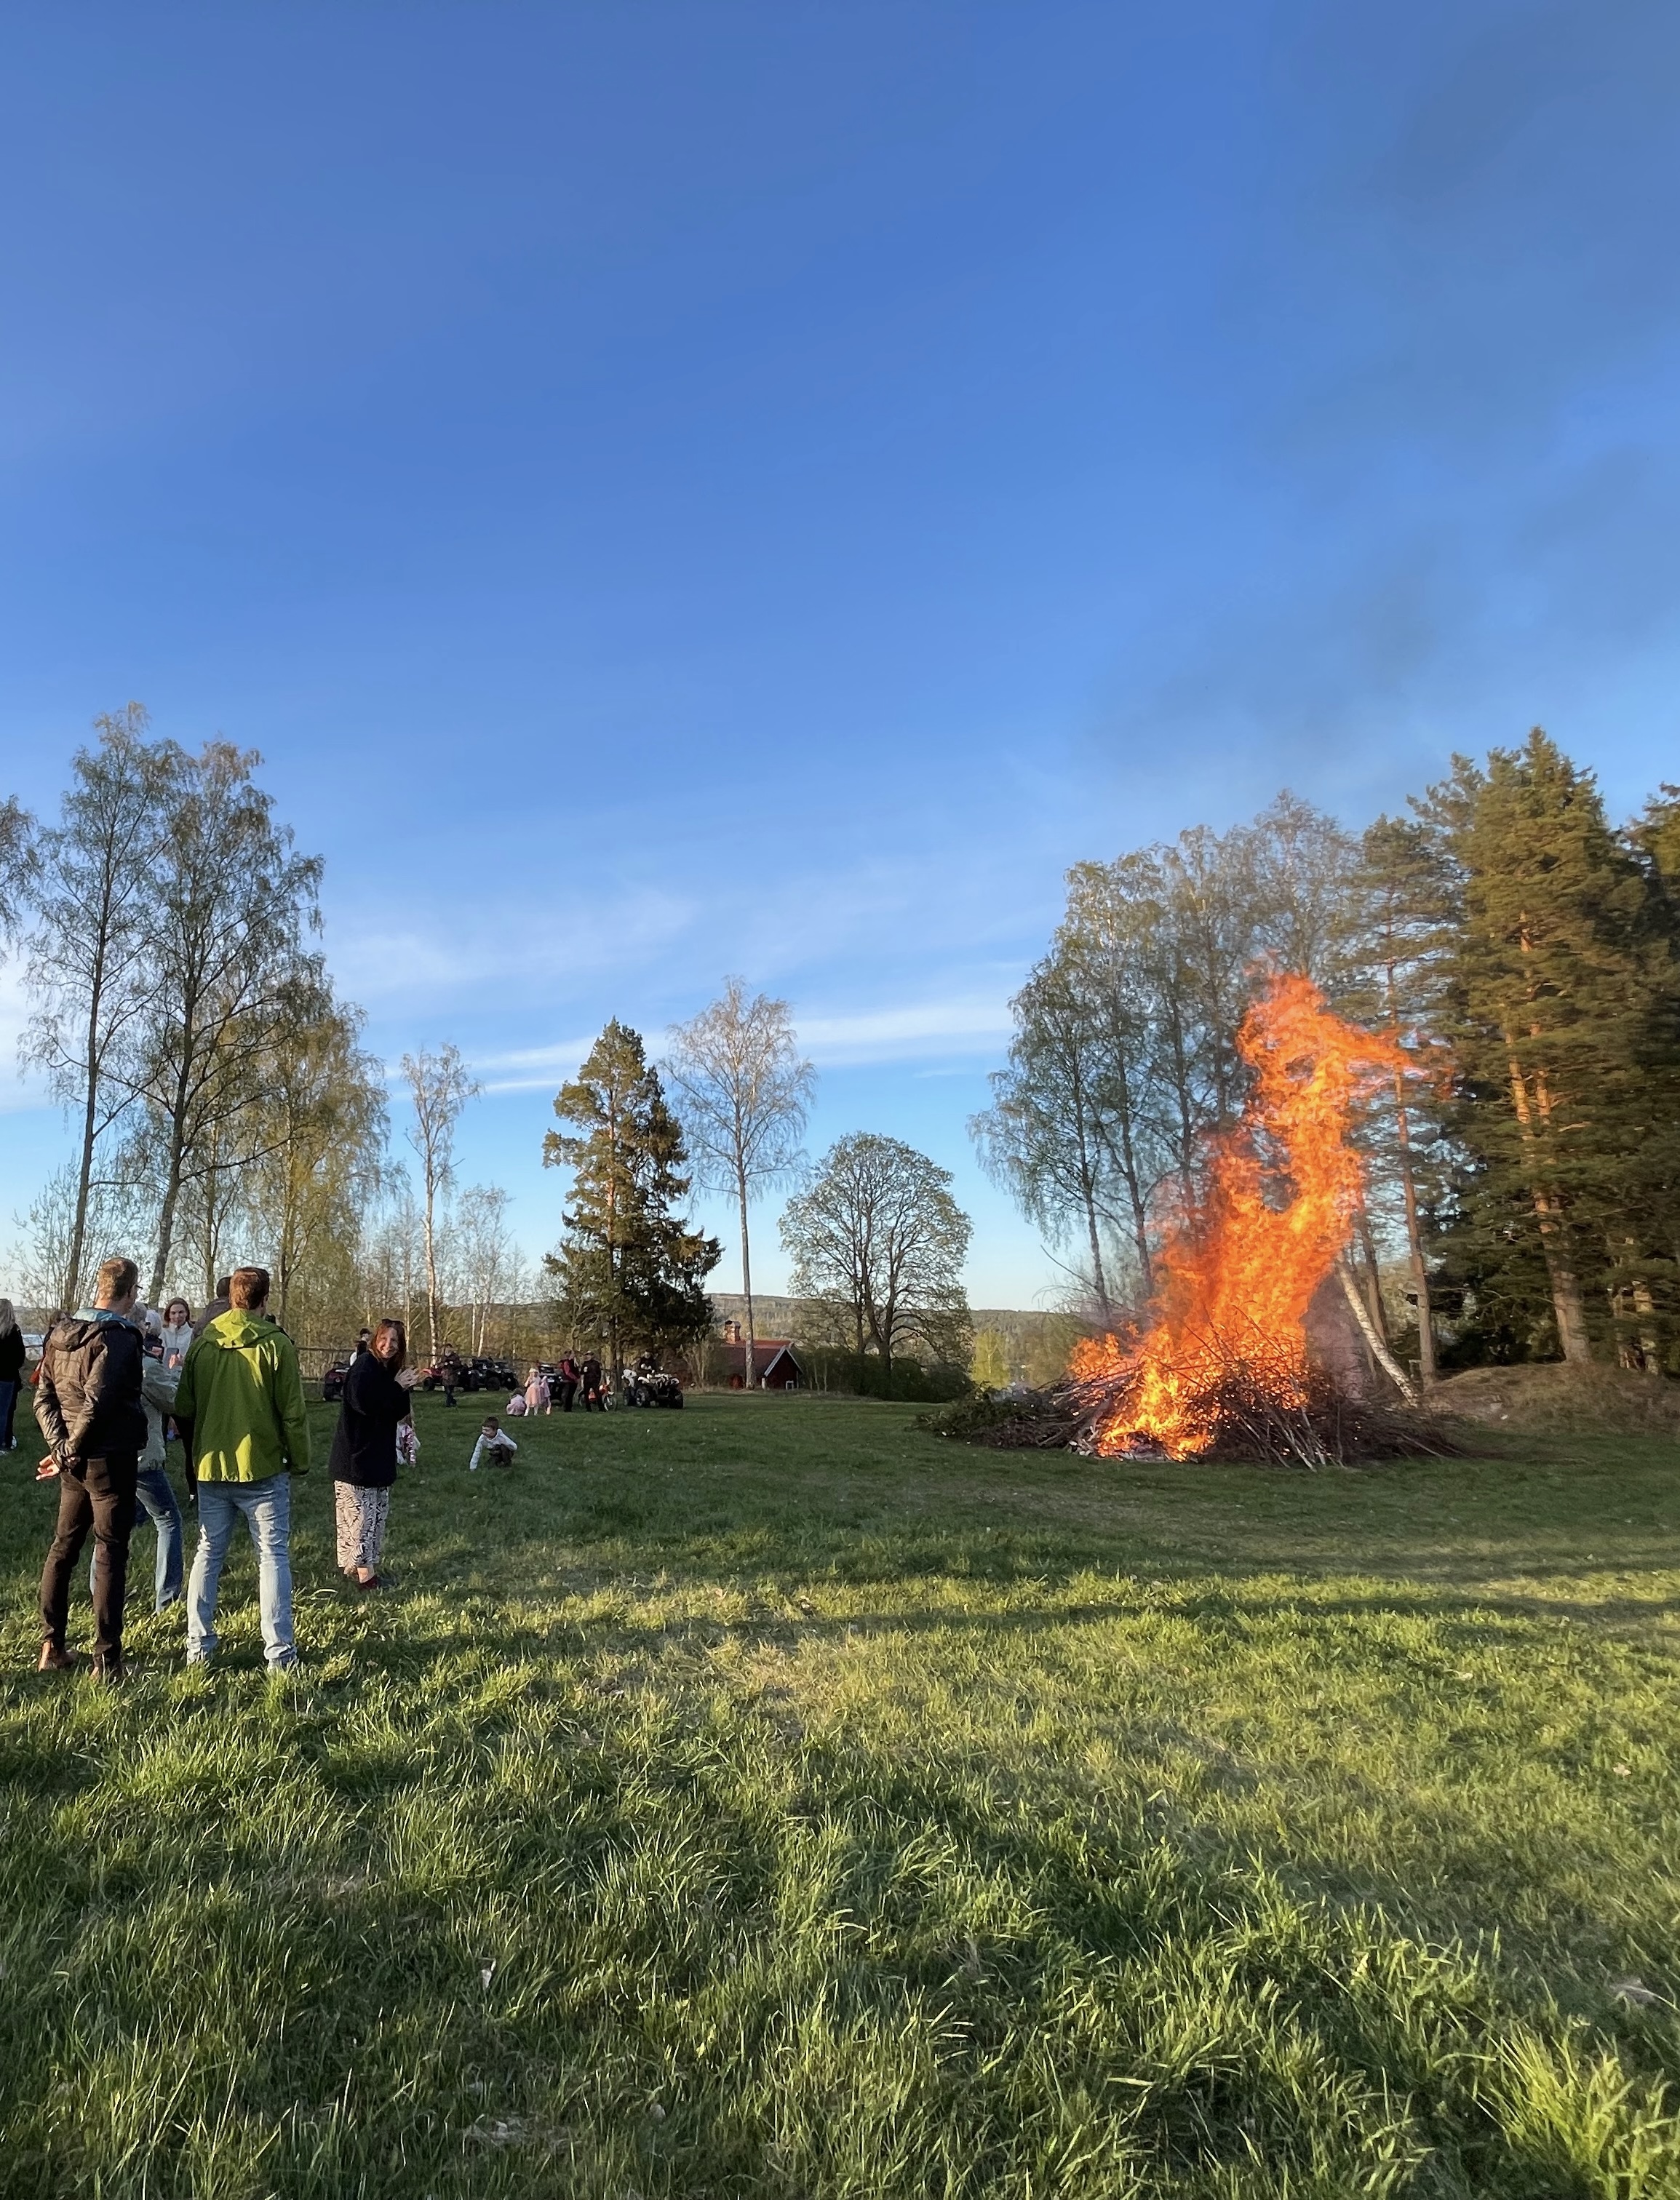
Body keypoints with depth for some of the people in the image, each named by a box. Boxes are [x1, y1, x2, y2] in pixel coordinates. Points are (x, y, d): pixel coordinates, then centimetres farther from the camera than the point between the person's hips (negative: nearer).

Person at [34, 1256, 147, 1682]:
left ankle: (51, 1647, 26)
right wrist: (71, 1452, -11)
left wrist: (60, 1445, 1)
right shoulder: (118, 1338, -18)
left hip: (74, 1462, 7)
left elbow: (43, 1396, 7)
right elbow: (98, 1404, -24)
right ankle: (107, 1659, 5)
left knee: (62, 1548, 18)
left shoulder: (61, 1334, 8)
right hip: (111, 1459, -7)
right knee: (111, 1555, 0)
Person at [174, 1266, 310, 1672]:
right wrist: (300, 1462, 2)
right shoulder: (275, 1344, -10)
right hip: (263, 1469, -4)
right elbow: (292, 1412, -10)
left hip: (211, 1468, 4)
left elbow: (183, 1410, 9)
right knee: (273, 1555, 2)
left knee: (207, 1554, 16)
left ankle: (198, 1648, 19)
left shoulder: (202, 1343, 3)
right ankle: (279, 1653, 2)